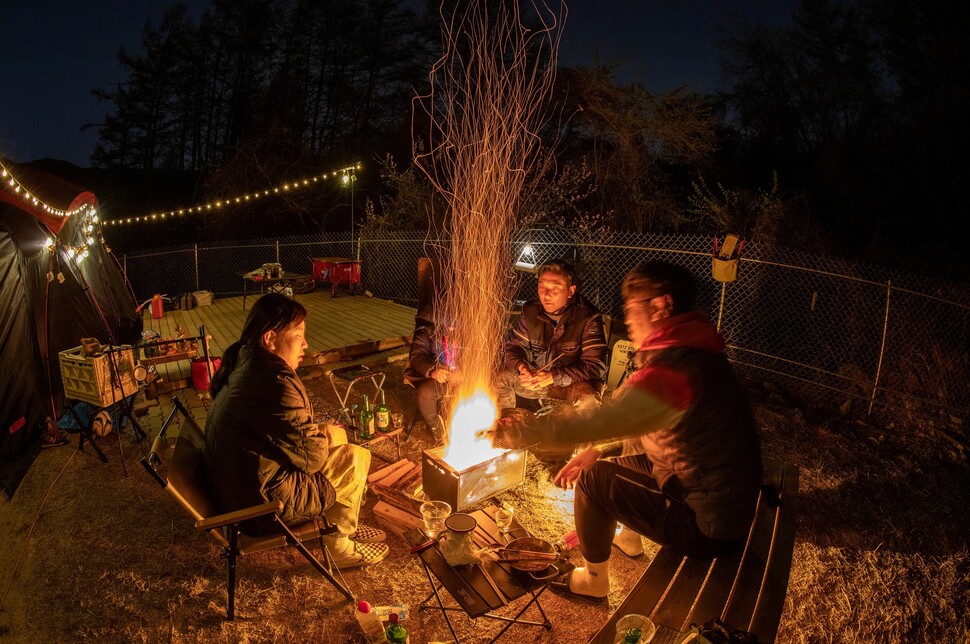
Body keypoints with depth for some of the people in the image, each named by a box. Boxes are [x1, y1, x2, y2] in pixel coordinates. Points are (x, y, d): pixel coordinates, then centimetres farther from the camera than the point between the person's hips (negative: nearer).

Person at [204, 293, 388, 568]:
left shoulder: (244, 361, 1)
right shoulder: (274, 385, -30)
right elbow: (313, 457, -22)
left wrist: (319, 432, 3)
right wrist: (331, 434, -2)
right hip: (263, 503, -9)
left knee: (338, 445, 15)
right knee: (355, 459, -1)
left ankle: (343, 525, 29)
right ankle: (338, 545, 19)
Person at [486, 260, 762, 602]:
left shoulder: (672, 369, -30)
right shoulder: (693, 351, 2)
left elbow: (591, 425, -32)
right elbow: (640, 422, 12)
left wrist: (512, 434, -22)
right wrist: (598, 449, 3)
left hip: (709, 527, -9)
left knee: (593, 480, -5)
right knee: (620, 461, 20)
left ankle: (593, 581, 17)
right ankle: (628, 537, 44)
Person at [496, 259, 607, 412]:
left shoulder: (588, 317, -21)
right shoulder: (531, 311, -7)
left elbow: (596, 365, -23)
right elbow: (513, 345, 3)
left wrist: (554, 377, -32)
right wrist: (522, 367, -22)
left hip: (575, 382, -4)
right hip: (538, 377, 5)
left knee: (587, 398, -36)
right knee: (500, 378, -11)